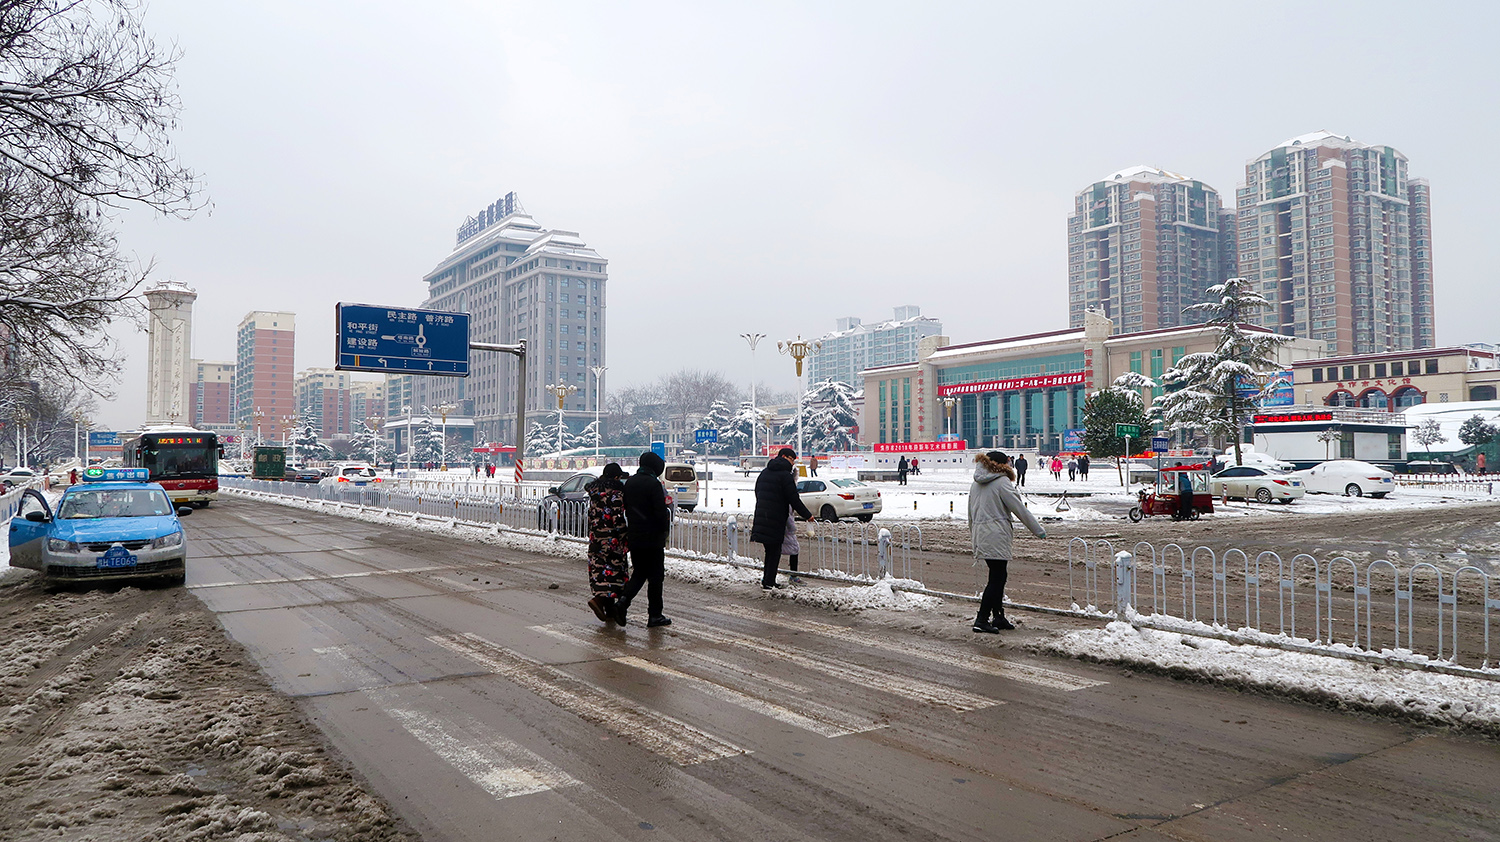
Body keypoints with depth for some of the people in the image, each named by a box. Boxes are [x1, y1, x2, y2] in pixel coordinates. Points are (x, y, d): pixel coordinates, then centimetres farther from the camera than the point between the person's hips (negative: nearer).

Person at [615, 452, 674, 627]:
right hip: (653, 538, -7)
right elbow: (661, 512, -18)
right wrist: (666, 528, -2)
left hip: (633, 537, 7)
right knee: (655, 576, 2)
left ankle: (623, 600, -5)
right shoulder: (653, 484, -15)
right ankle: (655, 616, 6)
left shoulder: (629, 482, 9)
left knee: (639, 573, 17)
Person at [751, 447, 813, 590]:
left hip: (761, 517, 7)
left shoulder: (764, 473, 15)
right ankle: (768, 582, 2)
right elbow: (794, 499, -12)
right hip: (775, 519, -7)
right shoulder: (785, 475, -11)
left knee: (770, 550, 16)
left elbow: (757, 494, 23)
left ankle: (767, 578, 15)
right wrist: (807, 515, -3)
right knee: (774, 551, 1)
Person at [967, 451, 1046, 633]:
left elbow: (971, 514, 20)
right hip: (996, 535, -8)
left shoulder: (976, 484, 15)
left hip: (979, 534, 8)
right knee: (997, 578, -4)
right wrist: (1038, 530, 1)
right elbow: (1020, 509, -6)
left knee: (998, 576, 15)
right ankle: (982, 620, -8)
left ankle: (999, 617, 20)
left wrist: (973, 534, 30)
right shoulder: (1002, 482, -7)